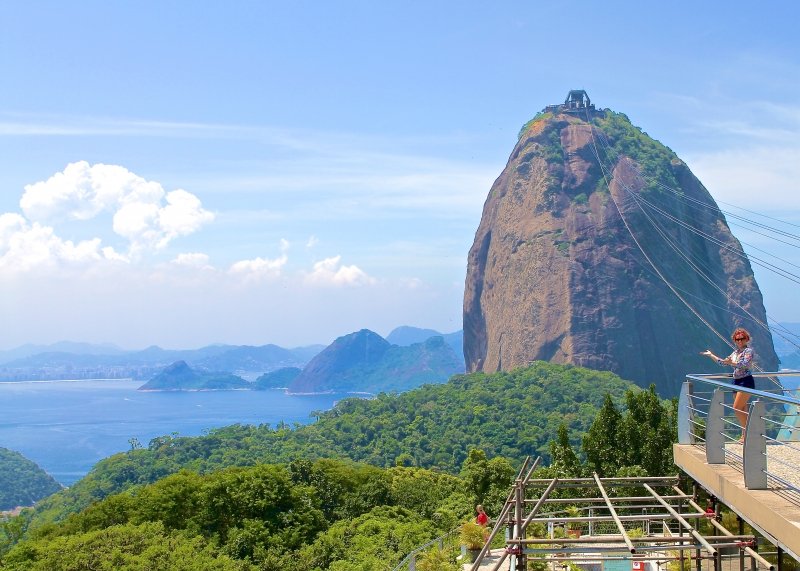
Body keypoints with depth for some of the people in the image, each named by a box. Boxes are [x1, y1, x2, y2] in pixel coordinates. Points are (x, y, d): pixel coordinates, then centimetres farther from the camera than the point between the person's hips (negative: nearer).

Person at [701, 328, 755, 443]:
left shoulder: (748, 351, -8)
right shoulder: (736, 352, 16)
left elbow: (745, 364, -24)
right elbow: (723, 362, 26)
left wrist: (732, 363, -36)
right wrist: (711, 355, 27)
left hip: (746, 381, -8)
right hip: (736, 382, 8)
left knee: (737, 408, -14)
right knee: (742, 410, 8)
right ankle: (745, 435, 11)